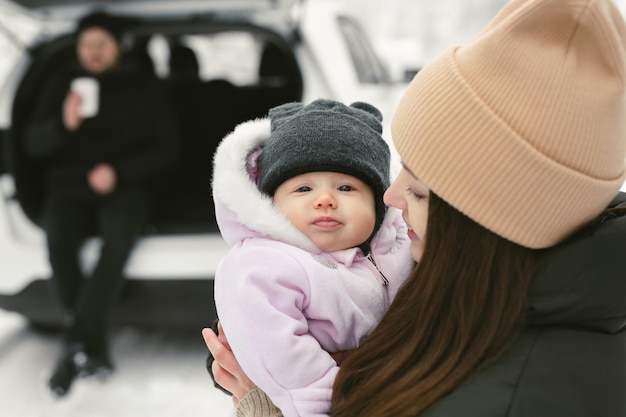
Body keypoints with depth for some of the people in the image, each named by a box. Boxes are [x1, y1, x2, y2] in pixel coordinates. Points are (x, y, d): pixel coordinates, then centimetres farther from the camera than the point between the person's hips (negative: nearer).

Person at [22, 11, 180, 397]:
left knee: (120, 233, -37)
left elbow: (167, 148, 4)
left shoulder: (143, 89, 11)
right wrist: (64, 124, -14)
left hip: (125, 188, -1)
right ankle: (95, 352, -28)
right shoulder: (62, 86, 15)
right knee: (57, 235, -33)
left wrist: (120, 172, -11)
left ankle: (77, 345, -34)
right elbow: (34, 145, 8)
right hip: (70, 188, 2)